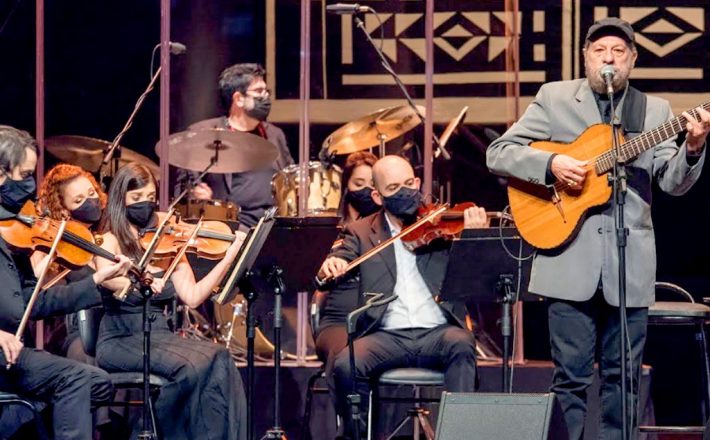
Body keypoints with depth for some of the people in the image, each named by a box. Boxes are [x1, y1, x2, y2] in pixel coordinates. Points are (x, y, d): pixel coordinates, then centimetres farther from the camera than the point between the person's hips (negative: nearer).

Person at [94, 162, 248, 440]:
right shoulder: (111, 241, -1)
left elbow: (192, 297, 3)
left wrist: (228, 258, -5)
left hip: (160, 337, 5)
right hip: (120, 341, -5)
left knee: (218, 360, -25)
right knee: (192, 366, -30)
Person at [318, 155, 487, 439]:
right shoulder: (362, 232, 14)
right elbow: (340, 260, -1)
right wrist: (330, 267, -25)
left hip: (437, 331, 0)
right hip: (387, 336, 1)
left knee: (461, 344, -33)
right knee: (344, 365, -27)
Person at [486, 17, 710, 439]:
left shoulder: (655, 111, 11)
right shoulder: (554, 98, 7)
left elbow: (673, 183, 1)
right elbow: (498, 154, 3)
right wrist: (551, 164, -13)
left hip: (630, 261, 2)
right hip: (570, 258, -2)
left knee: (623, 377, 5)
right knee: (572, 376, -2)